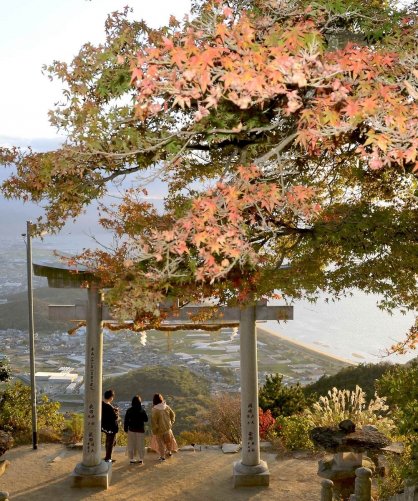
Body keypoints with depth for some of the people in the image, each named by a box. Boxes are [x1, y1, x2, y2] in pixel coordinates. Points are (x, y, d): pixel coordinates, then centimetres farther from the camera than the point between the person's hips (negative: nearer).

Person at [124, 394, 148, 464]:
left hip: (131, 430, 1)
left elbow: (126, 420, -4)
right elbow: (146, 419, -1)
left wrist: (126, 429, 6)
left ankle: (132, 459, 13)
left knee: (131, 445, 11)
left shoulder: (129, 410, -9)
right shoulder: (142, 410, -11)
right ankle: (140, 459, 14)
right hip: (140, 430, -1)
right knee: (140, 445, 10)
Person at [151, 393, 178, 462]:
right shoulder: (166, 407, -12)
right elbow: (172, 414, 2)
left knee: (160, 442, 12)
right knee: (168, 439, 27)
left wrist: (154, 431, -10)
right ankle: (169, 451, 45)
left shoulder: (155, 410, -27)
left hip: (160, 429, -5)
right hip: (167, 427, 5)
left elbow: (154, 422, -21)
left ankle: (162, 456, 21)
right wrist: (171, 423, 16)